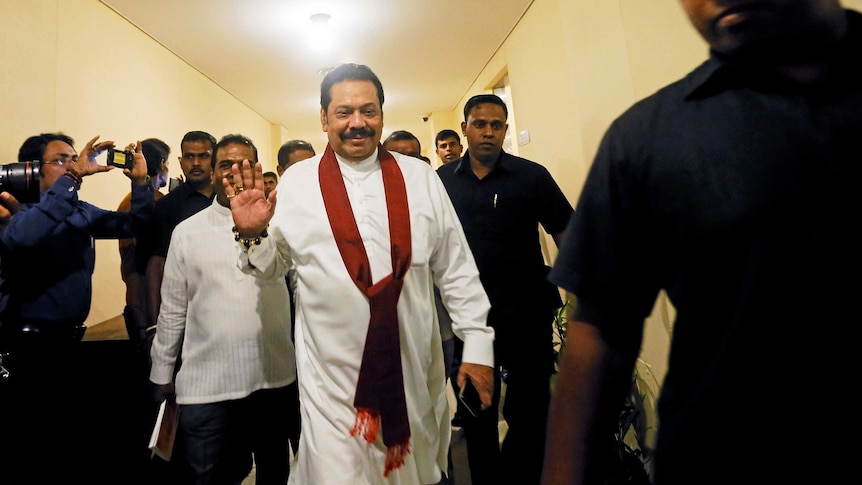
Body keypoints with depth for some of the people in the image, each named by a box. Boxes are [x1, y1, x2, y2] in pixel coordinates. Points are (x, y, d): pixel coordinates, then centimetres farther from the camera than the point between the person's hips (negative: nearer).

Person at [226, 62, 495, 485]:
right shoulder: (296, 182, -3)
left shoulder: (420, 178, 1)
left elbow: (455, 268, 1)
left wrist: (477, 343, -1)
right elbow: (270, 263, 4)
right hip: (333, 375, -2)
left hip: (415, 369, 3)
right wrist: (252, 234, -16)